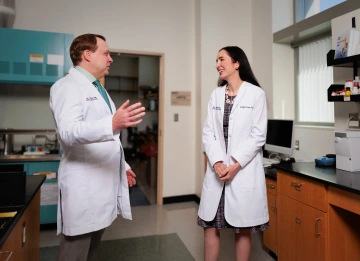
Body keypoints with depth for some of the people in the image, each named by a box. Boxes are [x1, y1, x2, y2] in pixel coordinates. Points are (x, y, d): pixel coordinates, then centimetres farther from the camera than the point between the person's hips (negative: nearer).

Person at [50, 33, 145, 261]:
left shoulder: (98, 88, 19)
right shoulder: (68, 86, -11)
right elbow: (68, 132, -28)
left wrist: (122, 166, 21)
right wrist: (112, 124, -44)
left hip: (104, 181, 9)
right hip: (84, 186, -8)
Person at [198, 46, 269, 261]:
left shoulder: (256, 94, -3)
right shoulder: (216, 94, 10)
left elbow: (258, 135, -8)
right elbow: (208, 132, 4)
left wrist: (236, 165, -14)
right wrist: (217, 162, -10)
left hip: (244, 170, -4)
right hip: (217, 169, 4)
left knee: (243, 229, 10)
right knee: (210, 226, 9)